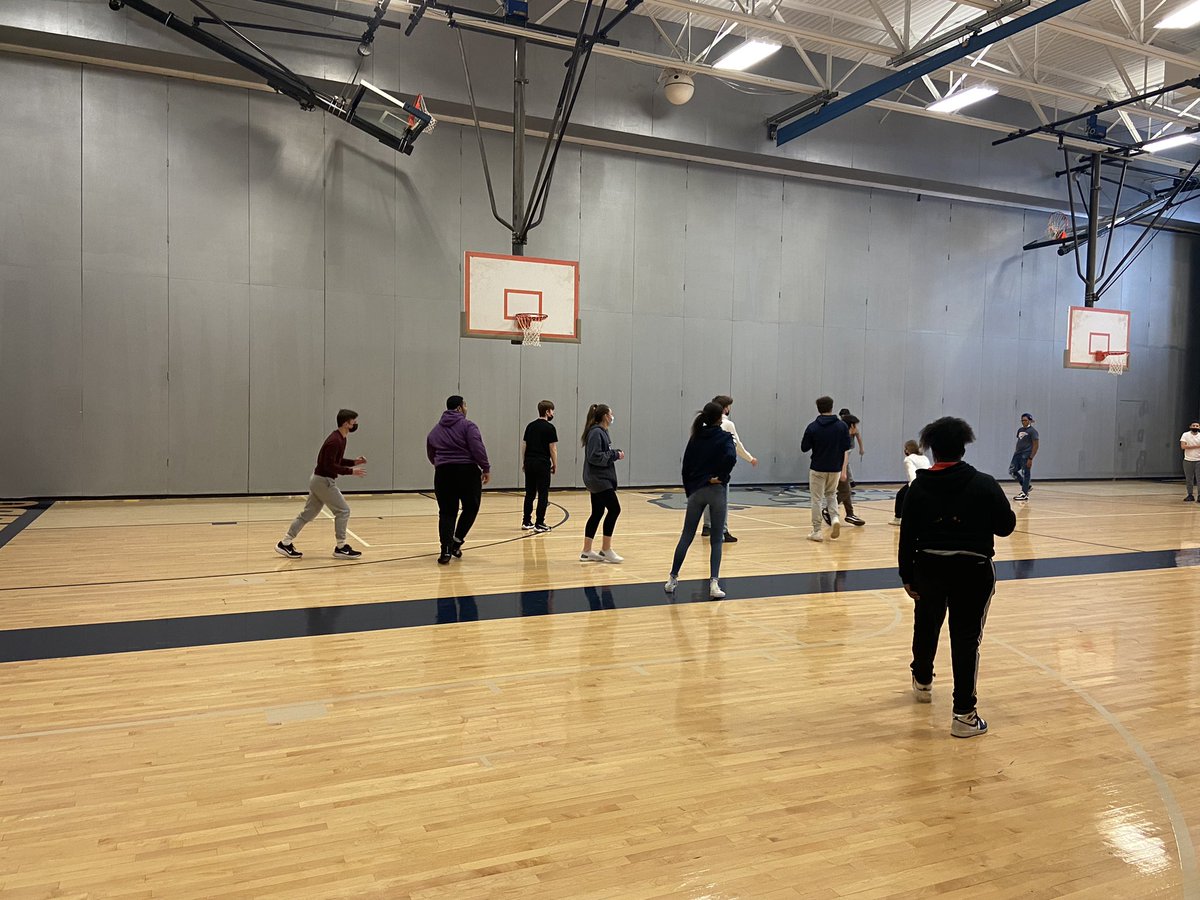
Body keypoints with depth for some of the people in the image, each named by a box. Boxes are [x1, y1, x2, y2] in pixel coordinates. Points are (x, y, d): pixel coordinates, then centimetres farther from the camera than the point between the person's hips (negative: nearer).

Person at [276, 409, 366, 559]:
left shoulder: (340, 439, 10)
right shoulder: (335, 441, -21)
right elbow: (329, 465, -25)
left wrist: (354, 462, 9)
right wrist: (350, 471, -23)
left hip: (319, 480, 10)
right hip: (323, 480, -10)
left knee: (308, 513, 13)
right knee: (343, 511, -4)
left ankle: (285, 544, 18)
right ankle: (341, 548, 2)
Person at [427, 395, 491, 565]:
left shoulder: (436, 429, 15)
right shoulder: (468, 426, -3)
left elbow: (431, 455, 20)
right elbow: (478, 450, -13)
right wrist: (486, 468, -4)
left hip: (443, 473, 4)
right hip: (467, 472, -4)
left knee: (447, 512, 6)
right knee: (471, 507, 15)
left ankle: (446, 550, -3)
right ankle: (457, 541, 7)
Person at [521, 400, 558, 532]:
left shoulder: (530, 426, 11)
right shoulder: (549, 428, -7)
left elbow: (524, 445, 12)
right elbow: (553, 449, -8)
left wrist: (524, 463, 17)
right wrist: (555, 465, 1)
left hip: (529, 463, 6)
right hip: (542, 464, -6)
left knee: (530, 493, 12)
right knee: (543, 494, 0)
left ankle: (526, 522, 15)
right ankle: (539, 524, -1)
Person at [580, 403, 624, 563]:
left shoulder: (601, 432, 14)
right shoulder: (596, 433, -16)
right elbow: (594, 456, -22)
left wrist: (614, 454, 5)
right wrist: (614, 455, -15)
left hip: (600, 479, 10)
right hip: (599, 479, -10)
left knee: (597, 513, 11)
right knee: (614, 509, -9)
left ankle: (586, 551, 15)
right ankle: (606, 550, -1)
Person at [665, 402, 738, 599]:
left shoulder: (696, 437, 7)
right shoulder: (725, 437, -5)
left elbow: (686, 466, 7)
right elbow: (731, 457, -25)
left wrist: (688, 490, 13)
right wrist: (720, 477, -11)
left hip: (696, 490, 4)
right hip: (717, 491, -3)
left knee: (686, 536, 11)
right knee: (716, 539, 4)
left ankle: (672, 578, 14)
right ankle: (714, 583, -4)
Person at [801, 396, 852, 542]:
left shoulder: (813, 427, -9)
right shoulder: (842, 426, -3)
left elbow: (804, 448, -4)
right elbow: (846, 449, -4)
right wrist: (843, 470, -1)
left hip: (817, 469, -2)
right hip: (835, 468, 2)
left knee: (817, 499, 6)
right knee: (831, 494, 23)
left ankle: (817, 531, 8)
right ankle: (835, 518, -1)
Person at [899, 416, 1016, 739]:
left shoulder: (919, 486, -3)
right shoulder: (984, 484, -8)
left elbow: (907, 535, -3)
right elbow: (1006, 526, -3)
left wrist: (907, 575, 4)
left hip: (929, 567, 3)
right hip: (972, 569, -2)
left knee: (926, 626, 24)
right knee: (966, 637, 1)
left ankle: (923, 681, 45)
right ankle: (964, 714, 1)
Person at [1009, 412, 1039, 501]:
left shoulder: (1032, 431, -8)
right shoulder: (1020, 430, 15)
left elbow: (1035, 446, -11)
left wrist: (1030, 458, -17)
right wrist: (1016, 452, 19)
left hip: (1026, 455, -8)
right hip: (1018, 454, 8)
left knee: (1025, 473, -4)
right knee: (1012, 470, 5)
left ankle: (1024, 494, 2)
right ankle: (1026, 487, 17)